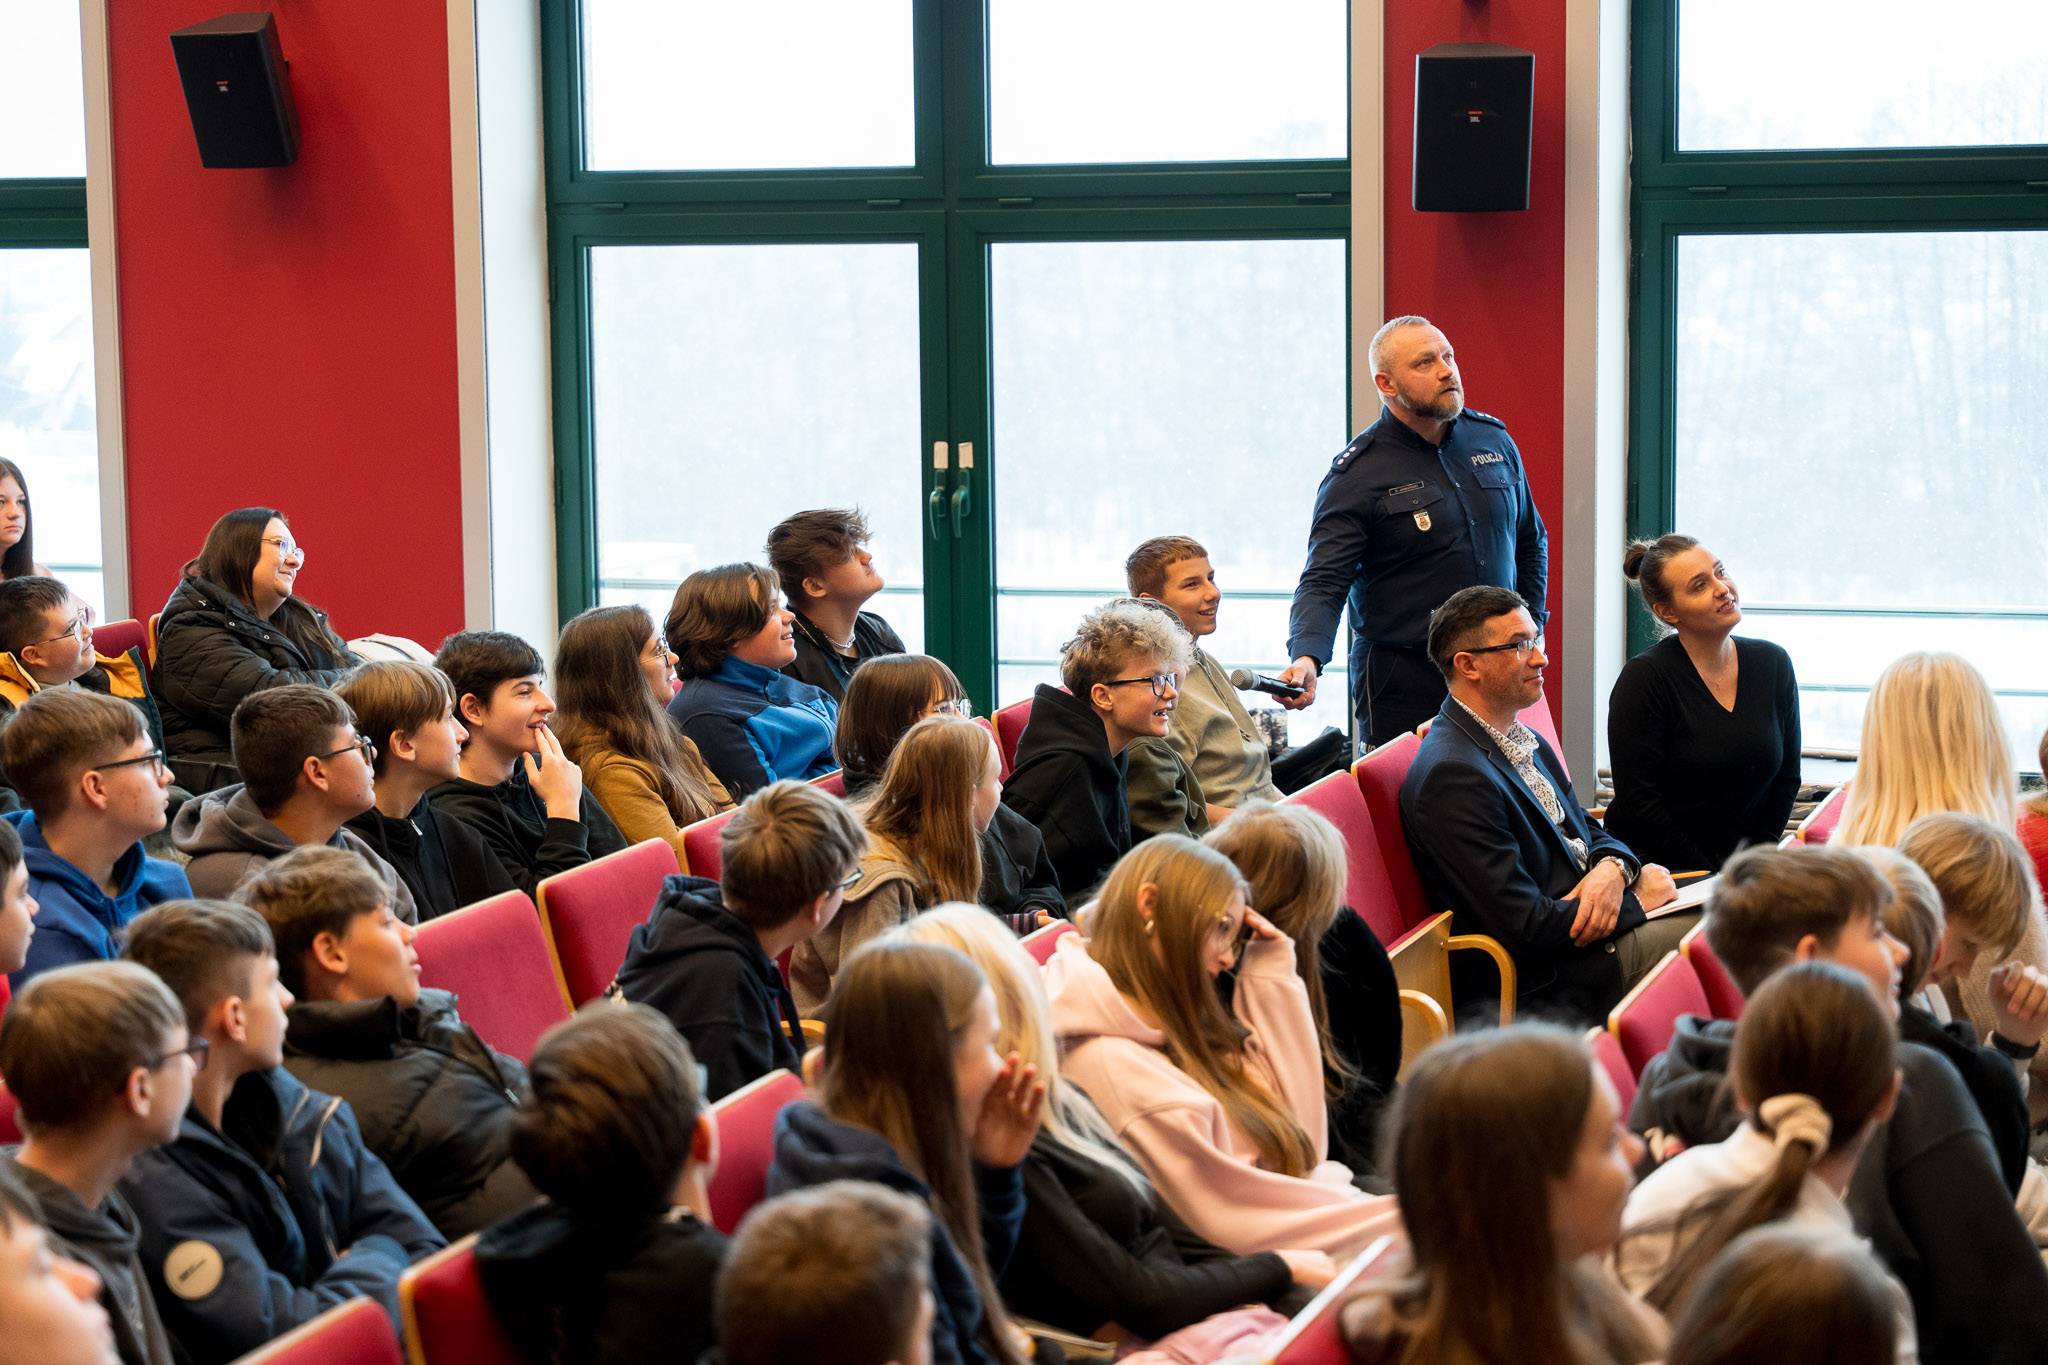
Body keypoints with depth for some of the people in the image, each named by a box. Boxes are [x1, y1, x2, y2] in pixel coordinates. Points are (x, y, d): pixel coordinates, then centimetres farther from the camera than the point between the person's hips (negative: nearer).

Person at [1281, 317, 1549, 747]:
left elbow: (1531, 543, 22)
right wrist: (1306, 659, -33)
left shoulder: (1495, 441, 8)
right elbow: (1324, 583, -15)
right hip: (1402, 683, -5)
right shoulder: (1357, 474, -10)